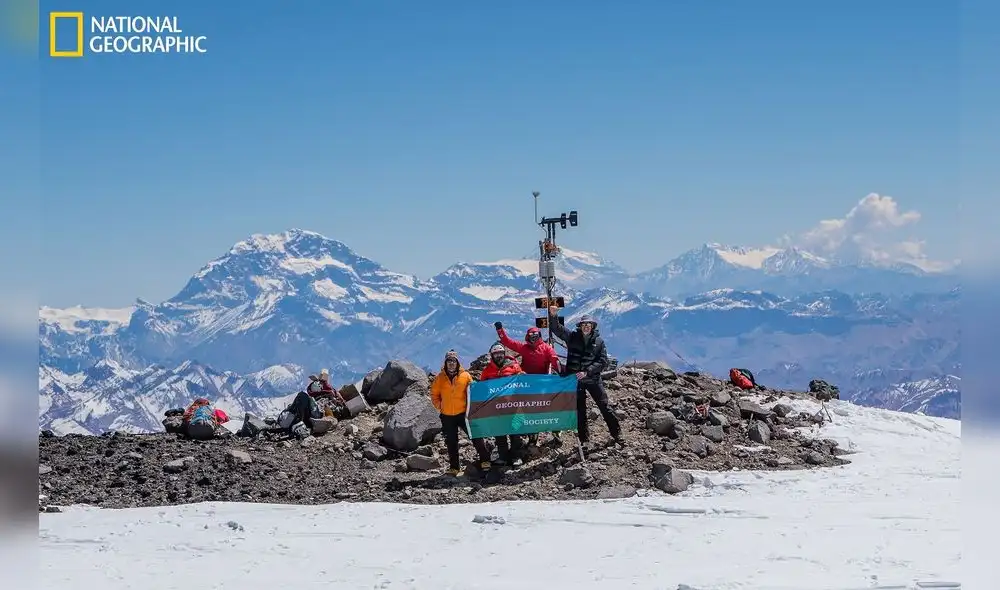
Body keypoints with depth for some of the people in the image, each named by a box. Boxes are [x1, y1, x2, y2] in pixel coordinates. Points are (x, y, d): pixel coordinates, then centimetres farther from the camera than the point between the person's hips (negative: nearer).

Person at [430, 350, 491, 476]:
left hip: (463, 413, -2)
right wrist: (439, 406, 1)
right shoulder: (440, 378, 3)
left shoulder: (465, 376, -1)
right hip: (447, 416, 2)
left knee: (476, 436, -7)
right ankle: (453, 467, 17)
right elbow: (434, 394, 12)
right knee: (451, 443, 9)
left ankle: (485, 460, 5)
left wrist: (470, 406, -4)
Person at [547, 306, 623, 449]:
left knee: (604, 406, 1)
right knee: (580, 410, 6)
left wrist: (587, 372, -17)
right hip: (575, 379, 1)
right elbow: (556, 328, -2)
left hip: (593, 379, -1)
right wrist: (553, 315, -22)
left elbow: (603, 362, -7)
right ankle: (584, 439, 14)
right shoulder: (572, 337, 3)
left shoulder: (599, 341, 0)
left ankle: (616, 433, 11)